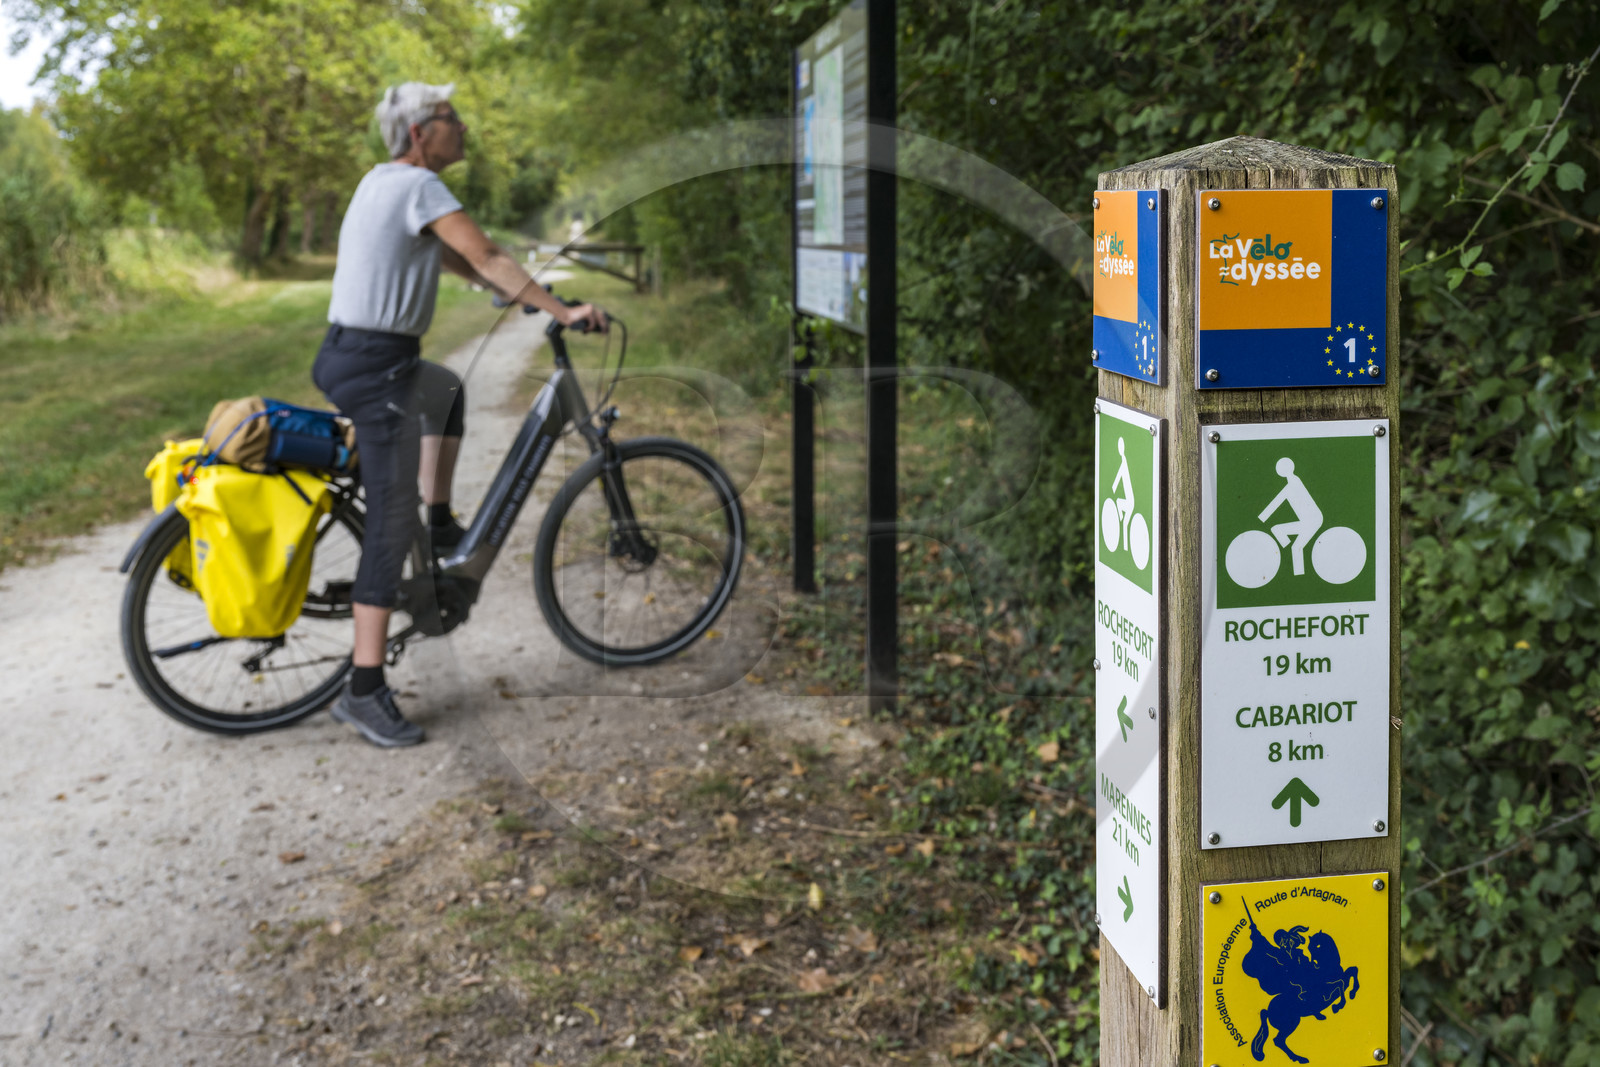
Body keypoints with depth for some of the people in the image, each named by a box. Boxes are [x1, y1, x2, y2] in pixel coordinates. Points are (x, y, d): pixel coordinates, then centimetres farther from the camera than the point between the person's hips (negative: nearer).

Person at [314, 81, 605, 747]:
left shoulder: (383, 180, 15)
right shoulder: (419, 186, -12)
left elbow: (449, 255, 26)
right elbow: (487, 258, -17)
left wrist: (511, 290, 27)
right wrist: (561, 310, -15)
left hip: (345, 357, 10)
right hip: (374, 369, -10)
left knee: (446, 391, 37)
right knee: (390, 526, -8)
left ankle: (440, 525, 34)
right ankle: (364, 691, -7)